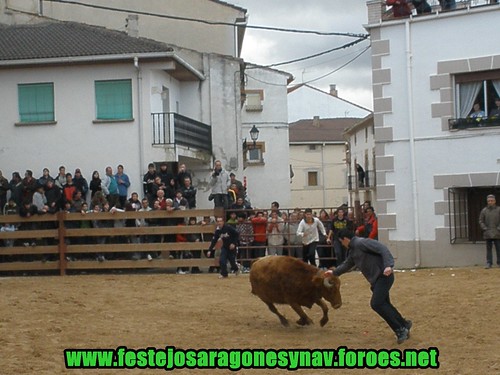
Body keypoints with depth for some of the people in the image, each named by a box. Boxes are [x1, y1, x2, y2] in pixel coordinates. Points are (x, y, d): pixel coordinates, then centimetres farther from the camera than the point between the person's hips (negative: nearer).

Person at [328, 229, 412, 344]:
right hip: (376, 279, 10)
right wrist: (334, 272, 43)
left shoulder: (361, 243, -13)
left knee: (376, 304, -16)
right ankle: (404, 325, 29)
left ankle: (400, 330, -9)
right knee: (384, 304, 14)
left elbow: (383, 249, -22)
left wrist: (389, 265, -33)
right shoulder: (352, 251, 17)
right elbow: (347, 264, 37)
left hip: (383, 276, -10)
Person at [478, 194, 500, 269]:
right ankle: (488, 263, 5)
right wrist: (485, 228, -2)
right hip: (488, 234, 1)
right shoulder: (484, 210, 7)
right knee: (489, 249, 3)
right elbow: (481, 221, 9)